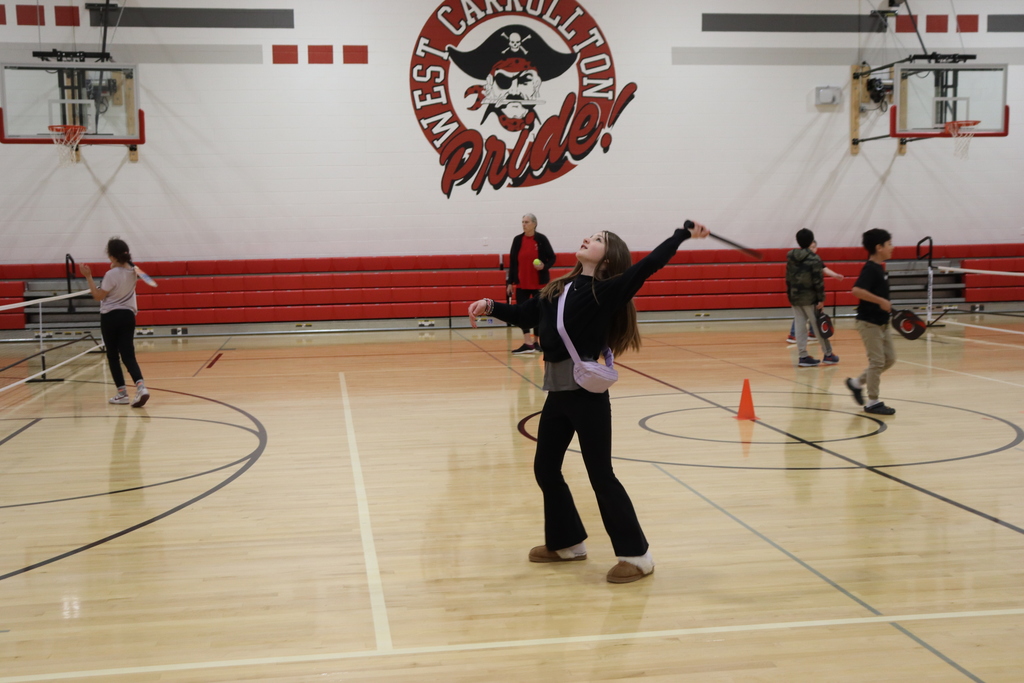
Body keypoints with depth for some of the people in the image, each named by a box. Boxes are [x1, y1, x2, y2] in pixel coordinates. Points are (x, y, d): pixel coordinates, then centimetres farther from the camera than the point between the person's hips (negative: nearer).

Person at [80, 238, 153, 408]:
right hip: (128, 315, 5)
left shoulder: (112, 274, -18)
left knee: (113, 356, 8)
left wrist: (88, 277, -10)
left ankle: (122, 393, 9)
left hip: (110, 317, -5)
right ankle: (140, 386, -20)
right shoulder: (133, 270, 2)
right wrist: (114, 266, 16)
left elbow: (98, 296, -11)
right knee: (128, 355, 2)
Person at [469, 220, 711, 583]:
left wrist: (683, 233, -16)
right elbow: (523, 314, 20)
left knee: (600, 475, -3)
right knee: (545, 469, 15)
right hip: (557, 391, 8)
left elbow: (647, 265, -15)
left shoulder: (608, 290, -7)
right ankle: (567, 542, 32)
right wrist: (489, 305, 7)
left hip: (587, 392, -7)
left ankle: (637, 554, 8)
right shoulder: (556, 290, 12)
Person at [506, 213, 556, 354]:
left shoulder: (541, 239, -5)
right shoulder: (518, 240, 3)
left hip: (538, 283, -2)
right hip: (521, 283, 2)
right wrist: (510, 282, 4)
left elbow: (552, 258, 1)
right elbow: (512, 262, 6)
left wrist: (544, 266, -20)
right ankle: (528, 344, -6)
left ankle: (535, 342, 19)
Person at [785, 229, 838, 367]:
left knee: (799, 326, 5)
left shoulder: (790, 258, 6)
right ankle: (828, 355, 11)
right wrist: (821, 299, -12)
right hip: (810, 298, -5)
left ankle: (802, 356, 5)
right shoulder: (813, 259, -12)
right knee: (818, 326, 3)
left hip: (795, 297, 5)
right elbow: (818, 281, -15)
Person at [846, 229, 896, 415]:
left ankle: (857, 382, 24)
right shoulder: (871, 269, -18)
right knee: (877, 361, -4)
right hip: (869, 322, -10)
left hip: (882, 322, 10)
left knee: (890, 358, 13)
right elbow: (857, 290, -31)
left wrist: (886, 304, 15)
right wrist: (880, 301, -29)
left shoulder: (879, 268, 11)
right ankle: (873, 402, 6)